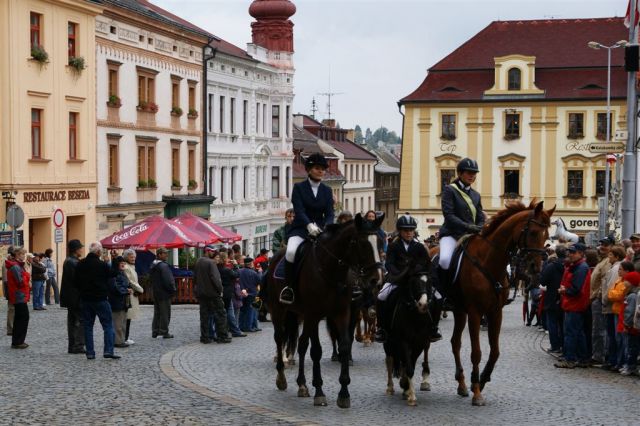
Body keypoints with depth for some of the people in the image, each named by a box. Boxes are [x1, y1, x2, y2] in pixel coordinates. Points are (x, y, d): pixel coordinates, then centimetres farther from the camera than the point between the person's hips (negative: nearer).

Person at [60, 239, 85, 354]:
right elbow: (78, 280, -20)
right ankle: (78, 346, -6)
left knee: (72, 321, 13)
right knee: (81, 320, -5)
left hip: (70, 297, 10)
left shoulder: (67, 261, 13)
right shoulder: (75, 263, -18)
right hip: (77, 297, -10)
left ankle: (72, 346, 17)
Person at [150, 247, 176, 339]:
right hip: (164, 293, -8)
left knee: (157, 313, 15)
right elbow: (168, 280, -22)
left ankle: (155, 331, 18)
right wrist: (172, 290, -11)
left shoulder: (153, 266, 10)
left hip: (155, 293, 9)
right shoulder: (163, 266, -18)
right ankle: (164, 332, 2)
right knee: (165, 313, 0)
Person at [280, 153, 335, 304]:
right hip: (301, 229, -3)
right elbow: (299, 210, -11)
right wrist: (309, 225, -30)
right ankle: (288, 287, -16)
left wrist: (327, 227, -19)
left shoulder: (327, 191, 13)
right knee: (291, 251, -32)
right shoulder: (299, 188, 2)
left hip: (320, 229, 3)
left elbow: (330, 213, 4)